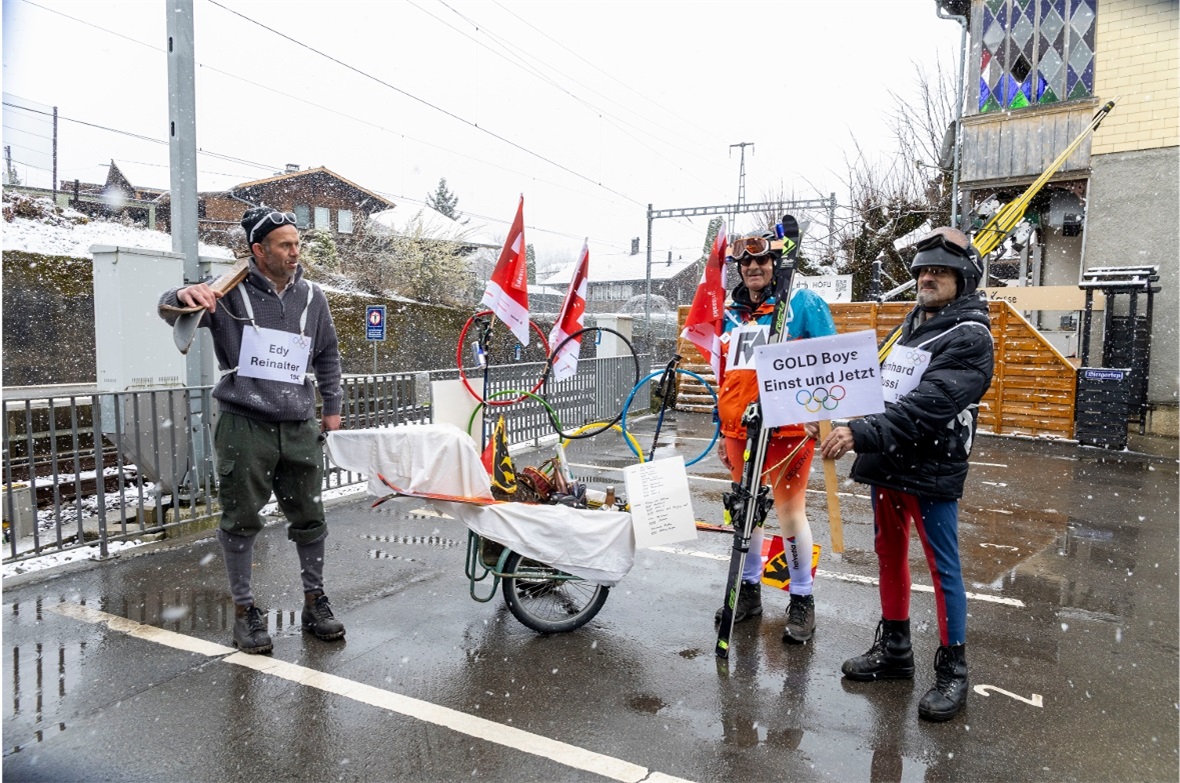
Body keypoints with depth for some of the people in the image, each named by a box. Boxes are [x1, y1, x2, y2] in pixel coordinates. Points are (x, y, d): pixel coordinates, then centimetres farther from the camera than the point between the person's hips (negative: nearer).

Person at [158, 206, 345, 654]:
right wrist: (183, 295, -32)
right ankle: (245, 611, 20)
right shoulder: (230, 293, -3)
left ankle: (315, 602, 25)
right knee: (241, 521, 4)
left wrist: (331, 407, 19)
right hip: (244, 426, -3)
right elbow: (170, 311, -8)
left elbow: (328, 355, 19)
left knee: (309, 518, 9)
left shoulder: (312, 298, 8)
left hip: (299, 428, 4)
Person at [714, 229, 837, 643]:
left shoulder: (803, 303, -2)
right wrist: (722, 430, 20)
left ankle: (801, 599, 14)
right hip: (739, 428, 6)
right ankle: (749, 588, 28)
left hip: (786, 426, -5)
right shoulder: (731, 313, 14)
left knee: (789, 509, -1)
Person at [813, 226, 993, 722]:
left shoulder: (970, 338, -12)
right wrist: (847, 422, 5)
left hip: (932, 471, -8)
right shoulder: (909, 327, 15)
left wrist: (863, 434, -34)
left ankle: (952, 672, 14)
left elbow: (927, 405, -26)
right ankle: (894, 649, 31)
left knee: (943, 569, 1)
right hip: (885, 463, 8)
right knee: (889, 555, 16)